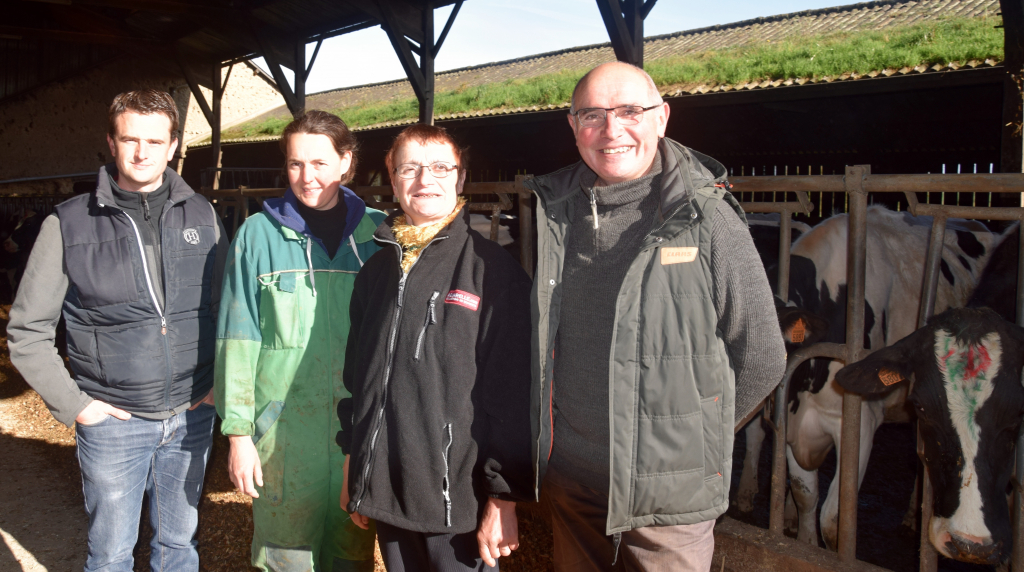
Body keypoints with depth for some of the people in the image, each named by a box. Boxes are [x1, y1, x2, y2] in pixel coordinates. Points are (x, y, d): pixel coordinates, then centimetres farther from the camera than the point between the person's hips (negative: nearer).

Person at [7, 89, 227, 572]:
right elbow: (27, 332, -1)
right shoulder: (69, 224, -6)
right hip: (112, 422, -2)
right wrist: (71, 404, -6)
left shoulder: (202, 216, 2)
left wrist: (220, 382, 2)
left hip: (191, 416, 2)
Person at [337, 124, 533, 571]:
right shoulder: (376, 270, 10)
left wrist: (503, 498, -13)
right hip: (386, 493, 5)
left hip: (460, 497, -5)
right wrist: (354, 470, 16)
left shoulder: (491, 267, -8)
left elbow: (512, 391, -11)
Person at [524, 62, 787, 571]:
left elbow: (760, 357, -4)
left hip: (669, 496, -3)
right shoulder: (553, 215, 2)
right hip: (570, 486, 4)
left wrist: (693, 432, 2)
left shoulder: (706, 219, -10)